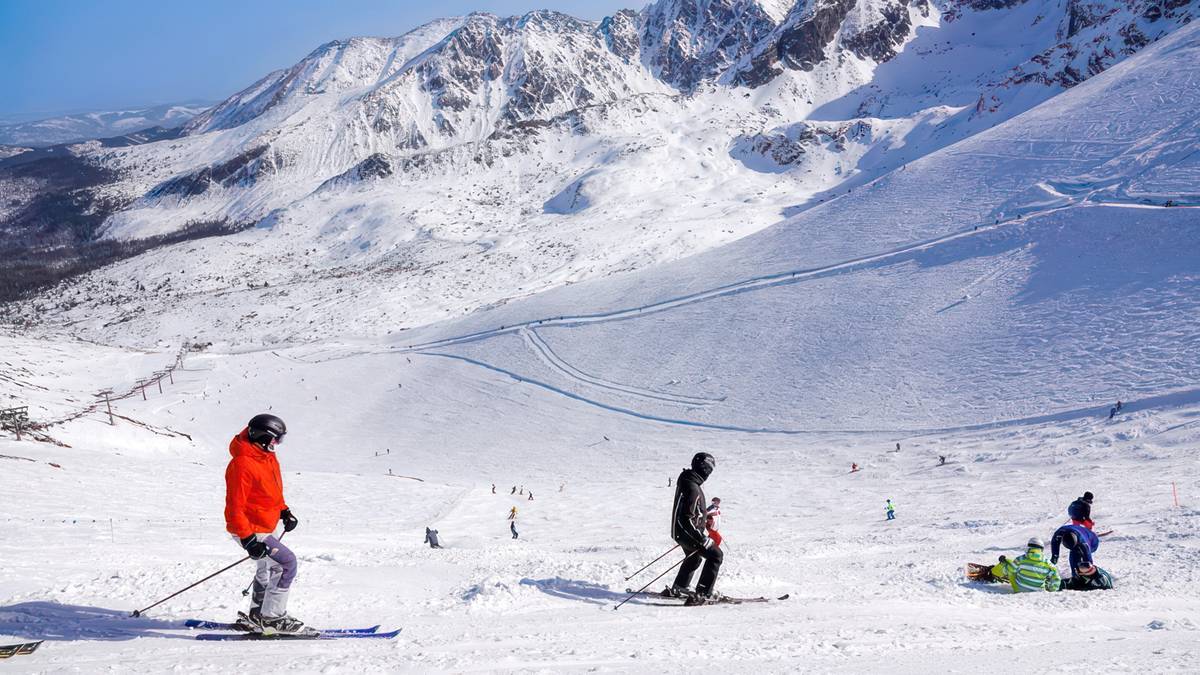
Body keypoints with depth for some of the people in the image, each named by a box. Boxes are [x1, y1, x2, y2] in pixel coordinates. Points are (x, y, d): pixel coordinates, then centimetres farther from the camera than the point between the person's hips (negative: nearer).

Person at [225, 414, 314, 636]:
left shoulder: (267, 457, 4)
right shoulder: (242, 465, -27)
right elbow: (234, 507, -28)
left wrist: (284, 512, 10)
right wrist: (248, 538, -32)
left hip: (263, 527, 11)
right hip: (250, 530, -11)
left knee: (268, 568, 25)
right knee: (287, 563, -17)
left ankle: (256, 616, 42)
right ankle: (273, 618, -11)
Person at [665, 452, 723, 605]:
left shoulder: (686, 481, 5)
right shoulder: (692, 488, -27)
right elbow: (687, 518, -30)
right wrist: (703, 539, -27)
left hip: (681, 532, 10)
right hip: (688, 533, -10)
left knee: (694, 558, 30)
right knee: (715, 555, -6)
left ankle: (678, 589, 43)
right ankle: (702, 594, -8)